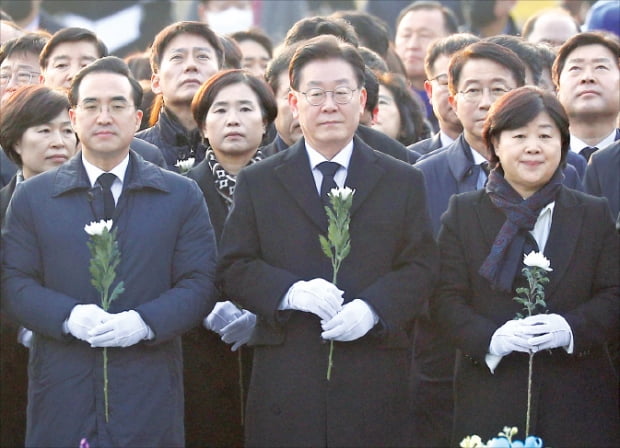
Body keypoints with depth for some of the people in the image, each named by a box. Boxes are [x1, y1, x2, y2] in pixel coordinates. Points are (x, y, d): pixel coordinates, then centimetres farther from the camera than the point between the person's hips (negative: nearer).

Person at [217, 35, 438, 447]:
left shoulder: (403, 182, 12)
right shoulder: (257, 182, 12)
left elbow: (421, 268, 5)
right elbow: (234, 268, 5)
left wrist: (372, 309, -13)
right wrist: (291, 292, -13)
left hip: (373, 382, 0)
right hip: (285, 379, 0)